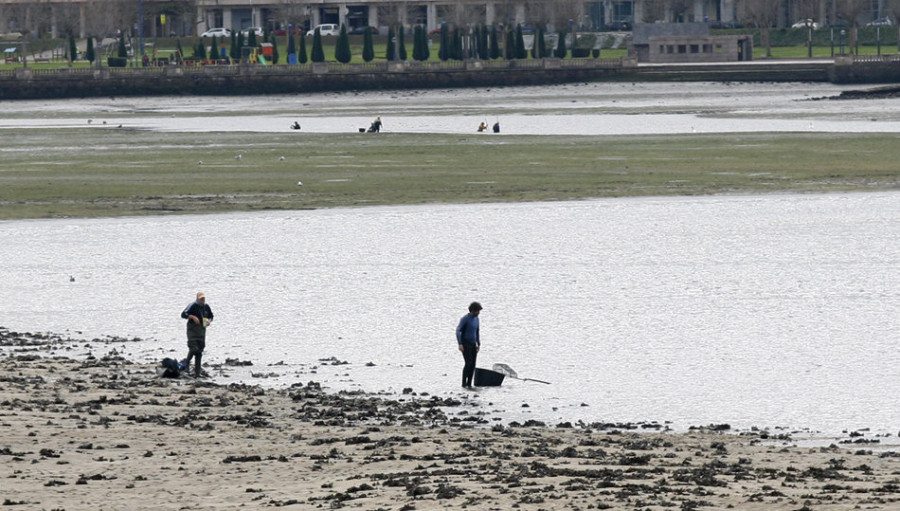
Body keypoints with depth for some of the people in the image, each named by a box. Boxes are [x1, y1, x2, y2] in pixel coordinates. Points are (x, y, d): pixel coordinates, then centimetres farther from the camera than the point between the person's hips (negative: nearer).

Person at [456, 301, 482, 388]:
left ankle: (469, 384, 7)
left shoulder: (476, 319, 9)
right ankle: (464, 383, -4)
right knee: (468, 363, -15)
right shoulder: (465, 319, -16)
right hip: (465, 344, -7)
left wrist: (479, 344, 15)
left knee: (473, 365, 1)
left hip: (473, 344, 7)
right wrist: (460, 344, -29)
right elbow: (458, 331, -21)